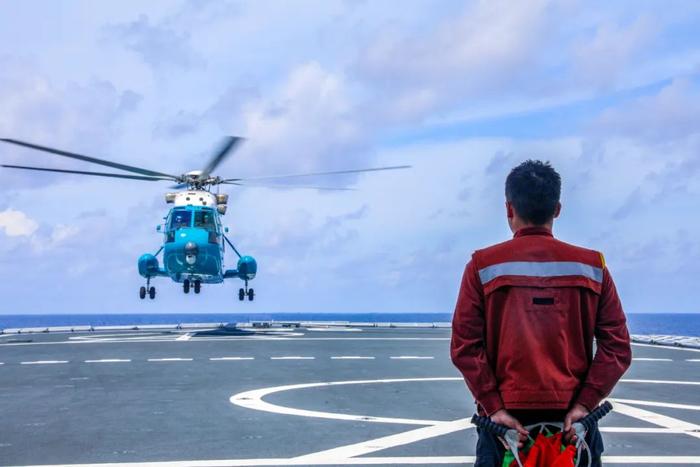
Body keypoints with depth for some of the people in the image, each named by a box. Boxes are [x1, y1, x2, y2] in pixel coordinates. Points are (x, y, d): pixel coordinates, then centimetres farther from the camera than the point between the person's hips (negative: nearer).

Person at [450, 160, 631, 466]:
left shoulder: (483, 266, -3)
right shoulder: (592, 267, 2)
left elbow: (464, 347, -9)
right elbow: (617, 348, -4)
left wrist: (494, 407, -8)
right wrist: (583, 404, -7)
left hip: (505, 417, -1)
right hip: (573, 418, 1)